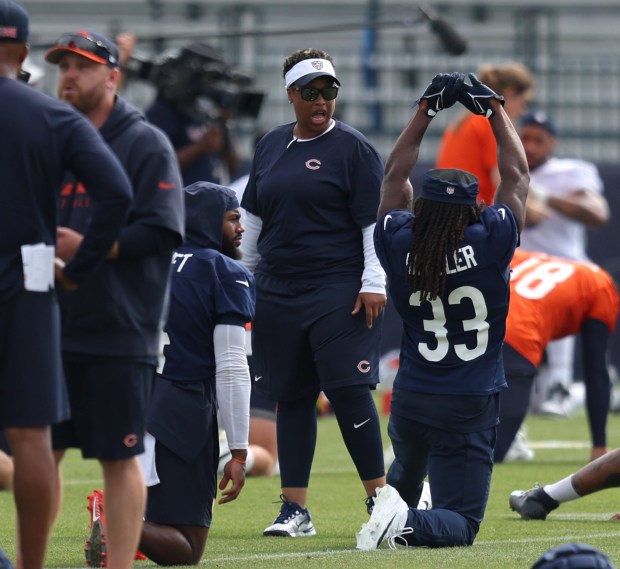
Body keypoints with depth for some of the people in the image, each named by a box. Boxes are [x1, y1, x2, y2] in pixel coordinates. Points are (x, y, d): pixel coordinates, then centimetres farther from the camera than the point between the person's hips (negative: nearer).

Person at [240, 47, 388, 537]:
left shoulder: (353, 148, -3)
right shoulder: (272, 147, 14)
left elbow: (374, 221, -6)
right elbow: (254, 216, 23)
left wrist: (374, 282, -11)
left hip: (339, 292, -5)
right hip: (279, 291, 5)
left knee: (350, 392, -10)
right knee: (292, 399, 6)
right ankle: (295, 510, 9)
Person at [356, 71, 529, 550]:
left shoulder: (400, 245, -8)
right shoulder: (490, 243, -14)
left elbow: (395, 175, 9)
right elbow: (517, 174, 0)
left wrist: (426, 110, 15)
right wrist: (494, 108, 11)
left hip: (410, 398, 4)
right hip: (471, 403, -4)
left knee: (407, 468, 38)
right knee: (460, 523, -4)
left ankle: (393, 501, 14)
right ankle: (407, 524, -30)